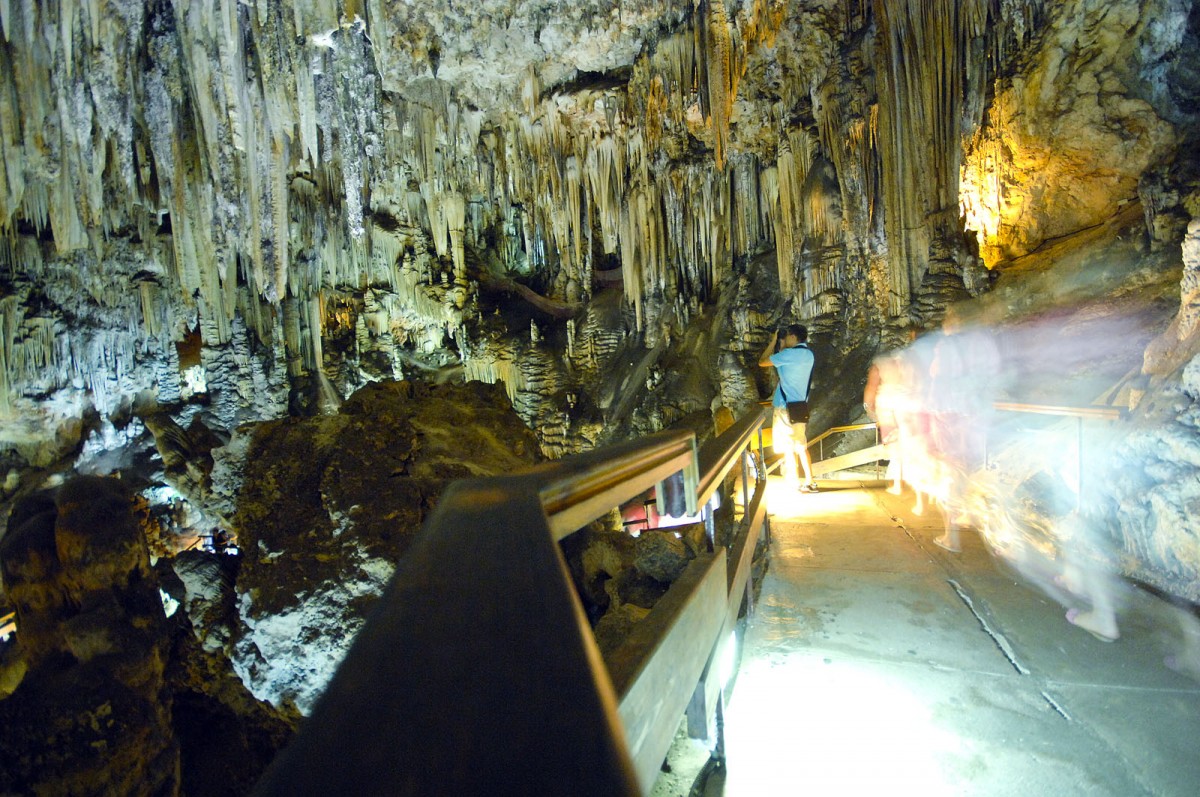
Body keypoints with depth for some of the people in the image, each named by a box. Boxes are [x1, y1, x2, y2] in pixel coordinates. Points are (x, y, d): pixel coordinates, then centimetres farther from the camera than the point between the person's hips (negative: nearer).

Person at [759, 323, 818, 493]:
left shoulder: (789, 353, -17)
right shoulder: (808, 355, 9)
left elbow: (762, 362, -10)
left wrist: (773, 342, 0)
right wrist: (781, 347, 14)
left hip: (786, 406, -8)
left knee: (788, 447, 2)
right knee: (800, 445, 16)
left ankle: (793, 483, 10)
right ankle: (809, 481, 20)